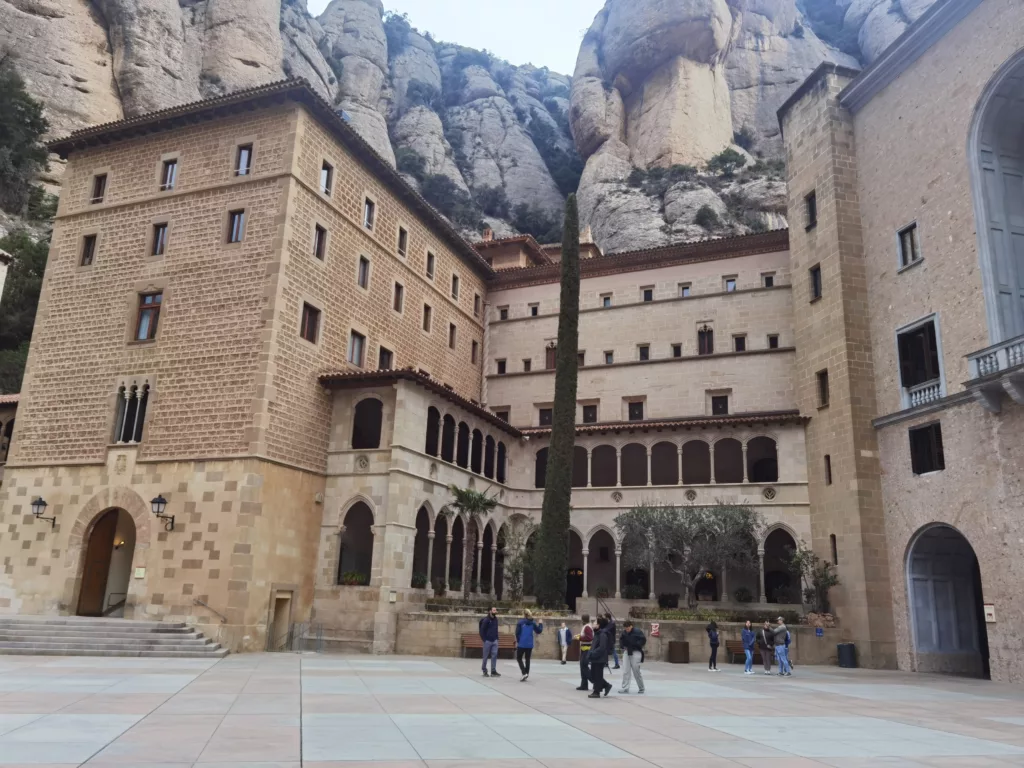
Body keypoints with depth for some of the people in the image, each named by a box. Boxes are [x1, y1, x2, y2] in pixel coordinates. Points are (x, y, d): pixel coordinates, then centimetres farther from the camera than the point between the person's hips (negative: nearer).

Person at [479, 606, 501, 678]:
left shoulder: (495, 619, 7)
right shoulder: (486, 620, -11)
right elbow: (482, 630, -10)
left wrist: (496, 638, 9)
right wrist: (484, 639, -11)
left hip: (494, 641, 5)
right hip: (488, 641, -5)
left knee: (494, 655, -1)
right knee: (486, 656, 5)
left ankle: (493, 671, 2)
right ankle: (484, 670, 19)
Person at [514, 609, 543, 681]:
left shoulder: (521, 622, -7)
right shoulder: (533, 623, 4)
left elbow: (517, 633, -7)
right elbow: (539, 631, 12)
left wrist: (517, 641, 8)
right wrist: (540, 624, 27)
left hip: (521, 644, -4)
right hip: (530, 645, 4)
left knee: (519, 658, 7)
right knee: (527, 659, 15)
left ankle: (524, 673, -10)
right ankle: (526, 674, 14)